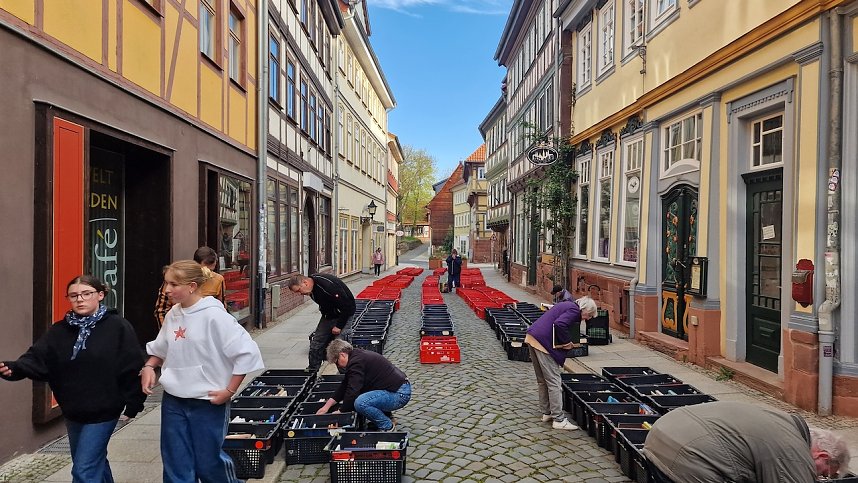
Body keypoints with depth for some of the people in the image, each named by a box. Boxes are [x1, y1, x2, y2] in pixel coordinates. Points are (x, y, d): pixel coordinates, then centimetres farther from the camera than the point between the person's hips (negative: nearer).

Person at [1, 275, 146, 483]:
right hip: (73, 413, 6)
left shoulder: (118, 327, -14)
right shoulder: (60, 330, 1)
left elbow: (133, 368, -13)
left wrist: (132, 405, -12)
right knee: (95, 462, 22)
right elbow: (37, 359, -9)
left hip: (103, 412, -6)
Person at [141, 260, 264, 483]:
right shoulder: (173, 315, 2)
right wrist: (149, 367, 0)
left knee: (208, 463, 8)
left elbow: (246, 352, -19)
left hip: (208, 402, -5)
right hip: (173, 402, 6)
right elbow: (160, 349, 20)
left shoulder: (214, 315, -18)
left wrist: (229, 391, -16)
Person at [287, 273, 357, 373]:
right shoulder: (312, 289, -3)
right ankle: (312, 370, 15)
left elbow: (346, 306, -28)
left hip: (344, 314, -8)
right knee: (316, 343, 4)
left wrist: (339, 326, -22)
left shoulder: (328, 285, -31)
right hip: (329, 315, 8)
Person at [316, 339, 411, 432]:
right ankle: (387, 417, 23)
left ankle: (387, 426, -3)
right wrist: (327, 405, 17)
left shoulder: (356, 363, -16)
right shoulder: (357, 355, 15)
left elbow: (352, 392, -17)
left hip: (399, 394, -11)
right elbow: (345, 385, 20)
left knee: (360, 403, -26)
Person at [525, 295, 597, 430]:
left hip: (532, 338, 10)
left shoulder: (567, 305, 20)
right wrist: (567, 341, -11)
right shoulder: (574, 310, -9)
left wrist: (566, 341, 12)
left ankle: (547, 413, 28)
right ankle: (558, 419, 2)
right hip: (544, 342, -10)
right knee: (554, 382, -3)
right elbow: (559, 324, -25)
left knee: (542, 381, 18)